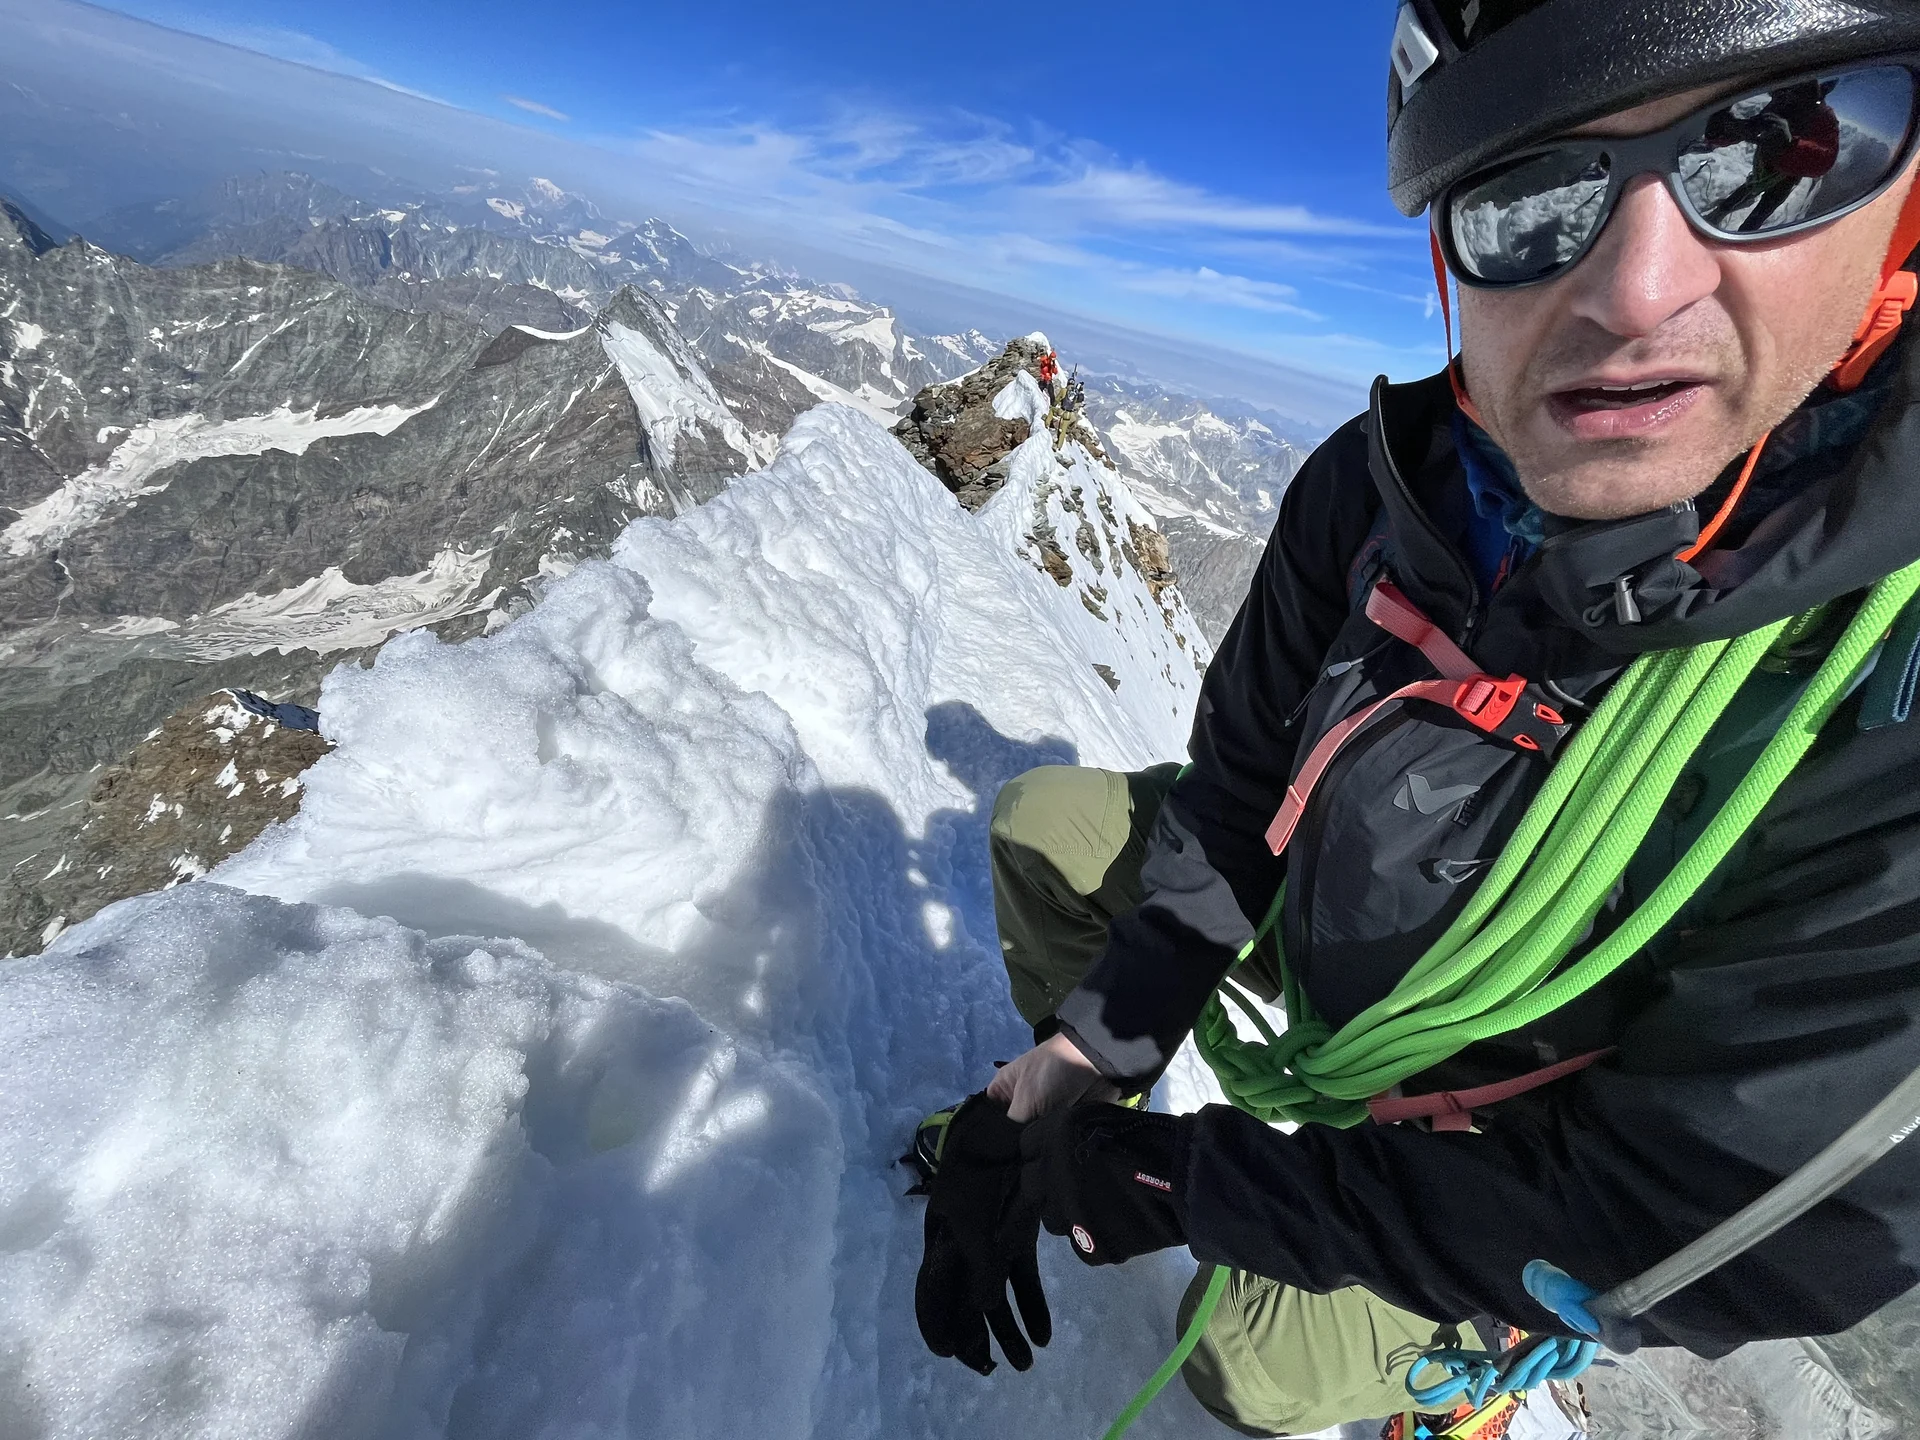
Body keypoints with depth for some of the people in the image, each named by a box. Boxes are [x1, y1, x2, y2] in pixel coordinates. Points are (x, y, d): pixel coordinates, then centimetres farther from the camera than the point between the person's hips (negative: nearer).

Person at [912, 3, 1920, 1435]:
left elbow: (1707, 1239, -31)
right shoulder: (1372, 485, -23)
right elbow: (1241, 780, -13)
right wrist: (1073, 1067, -19)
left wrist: (1187, 1181, -27)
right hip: (1323, 917, 4)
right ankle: (1072, 1105, 27)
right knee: (1043, 822, 1)